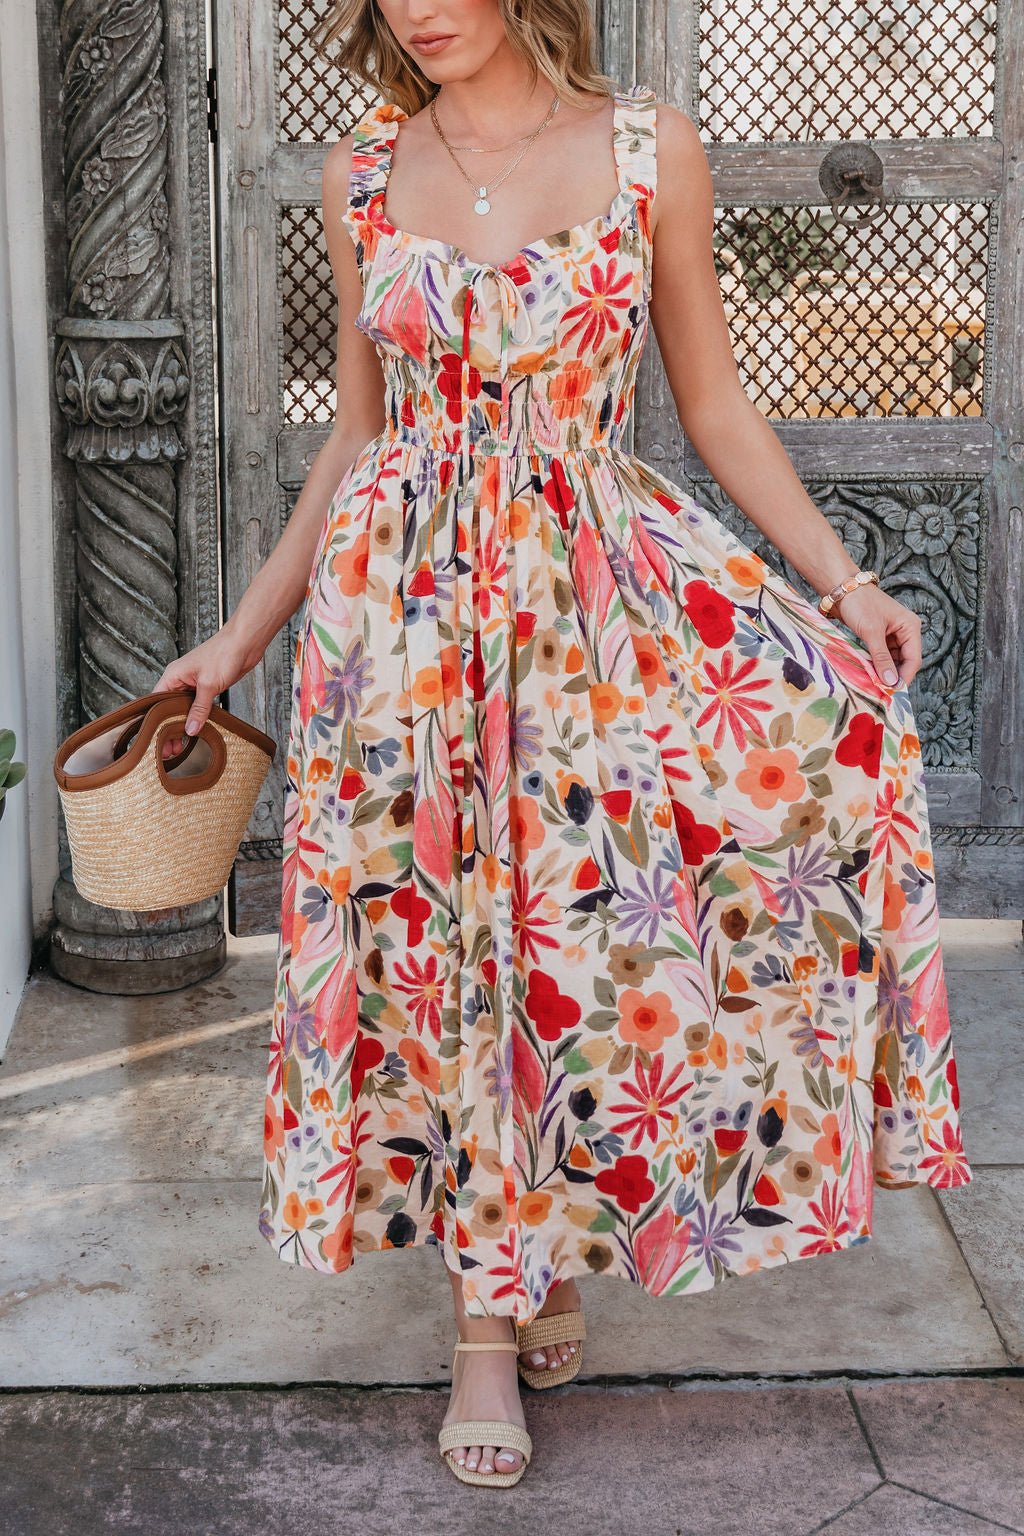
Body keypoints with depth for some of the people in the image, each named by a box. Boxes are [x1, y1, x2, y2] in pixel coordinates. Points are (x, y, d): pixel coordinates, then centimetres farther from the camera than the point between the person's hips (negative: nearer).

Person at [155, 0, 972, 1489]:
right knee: (444, 931, 2)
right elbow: (358, 433, 12)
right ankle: (489, 1312, 17)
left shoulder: (650, 148, 0)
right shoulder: (364, 174, 5)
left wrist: (840, 580, -5)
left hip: (598, 588, -1)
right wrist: (247, 628, 12)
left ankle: (550, 1249, 9)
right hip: (402, 601, 1)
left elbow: (713, 399, 4)